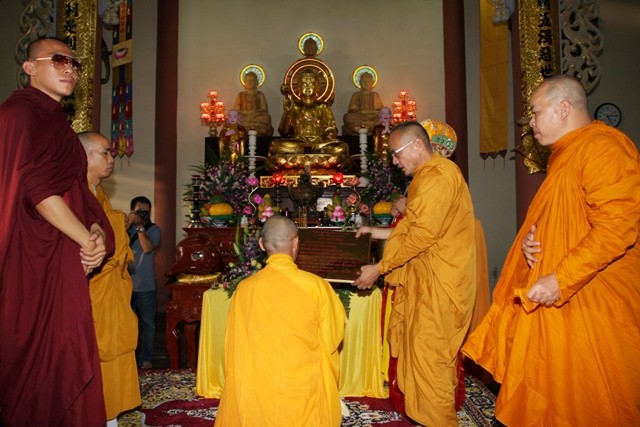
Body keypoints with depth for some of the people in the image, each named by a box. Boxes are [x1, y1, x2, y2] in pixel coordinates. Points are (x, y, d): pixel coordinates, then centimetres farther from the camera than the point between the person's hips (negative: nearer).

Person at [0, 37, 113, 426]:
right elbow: (36, 188, -17)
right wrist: (88, 239, -11)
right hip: (33, 258, -8)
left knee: (61, 355, 10)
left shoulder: (56, 121, 19)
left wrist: (96, 230, -3)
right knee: (39, 354, -2)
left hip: (63, 257, 8)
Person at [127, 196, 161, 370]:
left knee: (148, 324, 5)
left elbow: (147, 248, -16)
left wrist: (140, 226, -16)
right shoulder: (125, 227, 6)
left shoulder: (153, 229, 0)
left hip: (146, 286, -1)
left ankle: (146, 358, 16)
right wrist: (128, 225, -15)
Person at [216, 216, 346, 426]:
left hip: (254, 395, 2)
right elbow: (332, 339, -1)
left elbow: (234, 347, 3)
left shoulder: (244, 289, -9)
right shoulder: (316, 286, -14)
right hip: (304, 395, -1)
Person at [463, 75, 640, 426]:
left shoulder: (604, 147, -16)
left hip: (591, 302, -9)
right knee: (549, 388, 15)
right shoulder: (563, 155, 16)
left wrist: (561, 280, -24)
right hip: (555, 300, 9)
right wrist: (531, 239, 5)